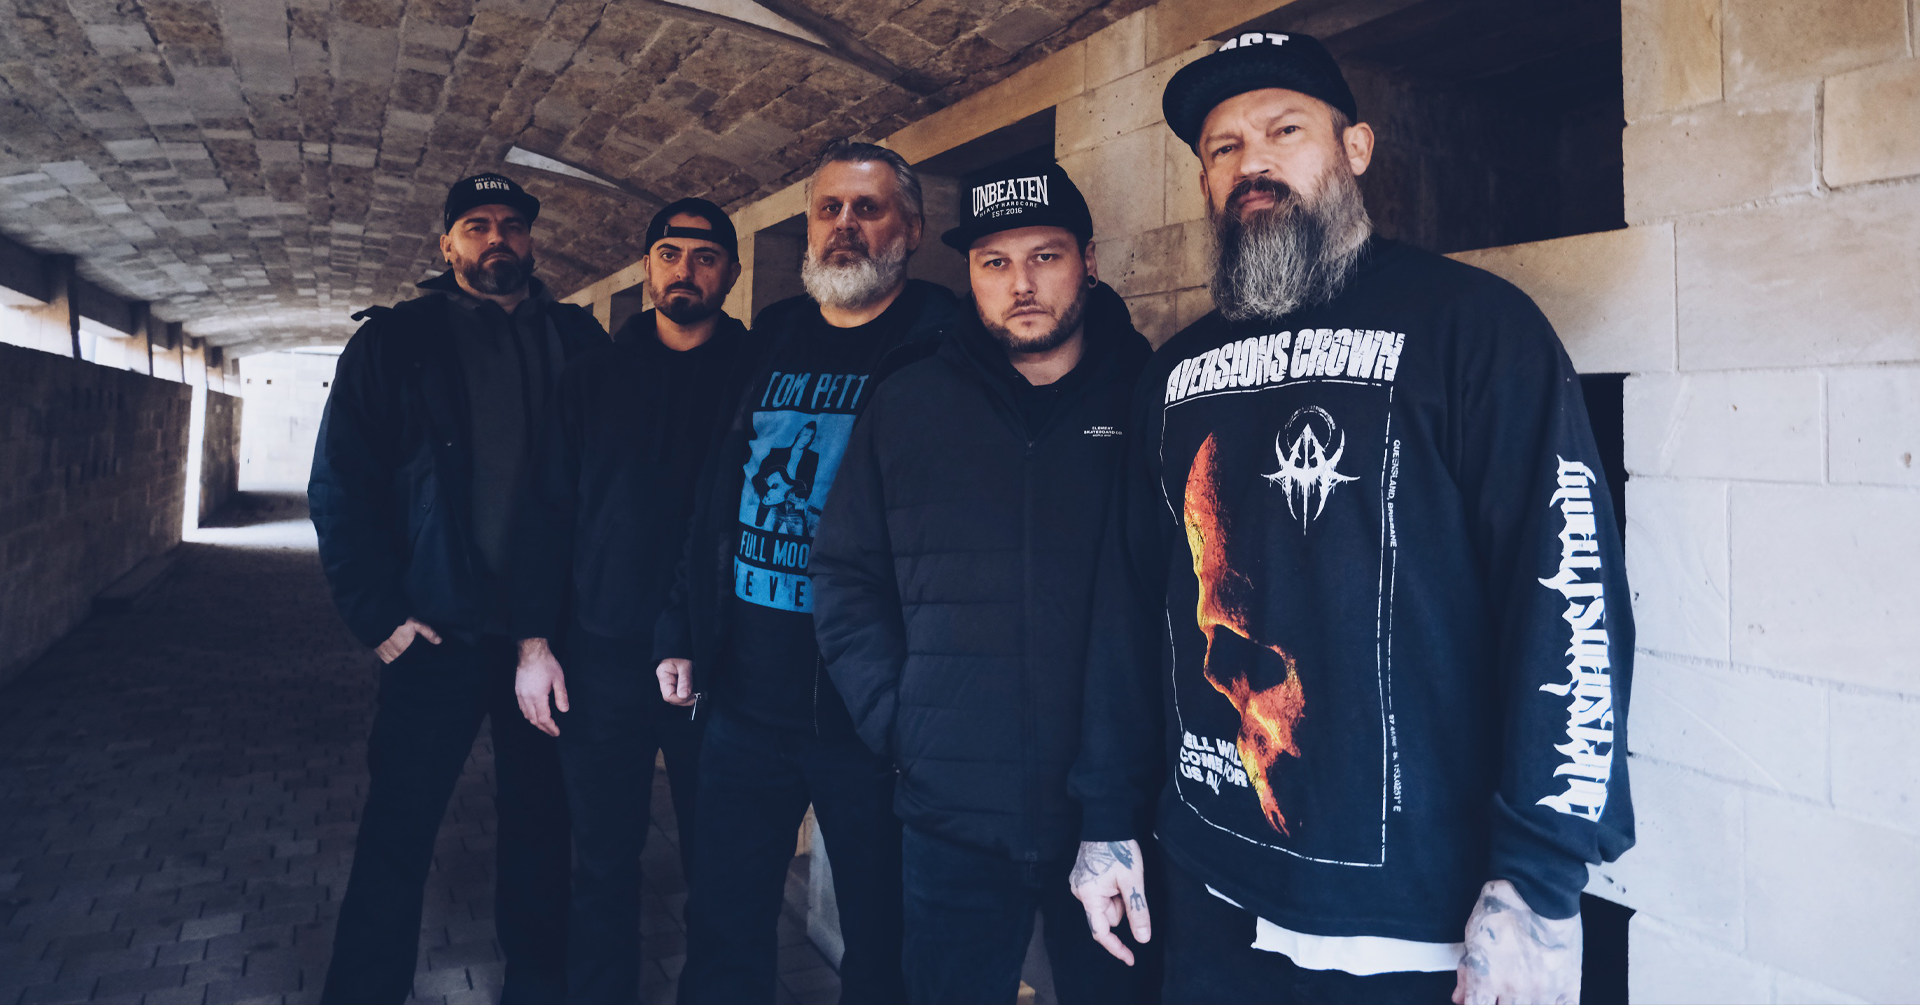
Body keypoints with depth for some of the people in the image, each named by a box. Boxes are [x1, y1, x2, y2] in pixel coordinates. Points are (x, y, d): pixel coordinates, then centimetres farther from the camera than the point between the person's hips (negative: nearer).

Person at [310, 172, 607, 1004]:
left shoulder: (578, 340, 7)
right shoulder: (396, 341, 2)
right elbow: (339, 487, -1)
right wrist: (379, 615, -7)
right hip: (440, 632, -1)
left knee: (542, 820, 13)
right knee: (398, 828, 6)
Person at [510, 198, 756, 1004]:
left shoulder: (756, 375, 2)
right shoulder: (594, 376, 7)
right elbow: (547, 510, 6)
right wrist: (534, 640, -2)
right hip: (602, 656, 2)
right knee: (604, 858, 11)